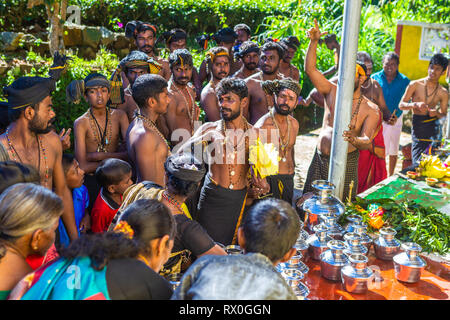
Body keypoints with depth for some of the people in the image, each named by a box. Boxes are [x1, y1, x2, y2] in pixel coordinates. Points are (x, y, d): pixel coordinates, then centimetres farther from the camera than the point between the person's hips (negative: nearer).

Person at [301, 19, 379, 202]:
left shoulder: (370, 109, -5)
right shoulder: (332, 92, 2)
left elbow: (367, 141, -15)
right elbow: (310, 69, -4)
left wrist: (355, 141, -38)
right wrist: (314, 41, -16)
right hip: (320, 159, 2)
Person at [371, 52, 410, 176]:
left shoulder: (404, 81, -1)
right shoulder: (375, 77, -2)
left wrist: (396, 116, -23)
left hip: (396, 119, 1)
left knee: (393, 150, 11)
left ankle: (390, 177, 27)